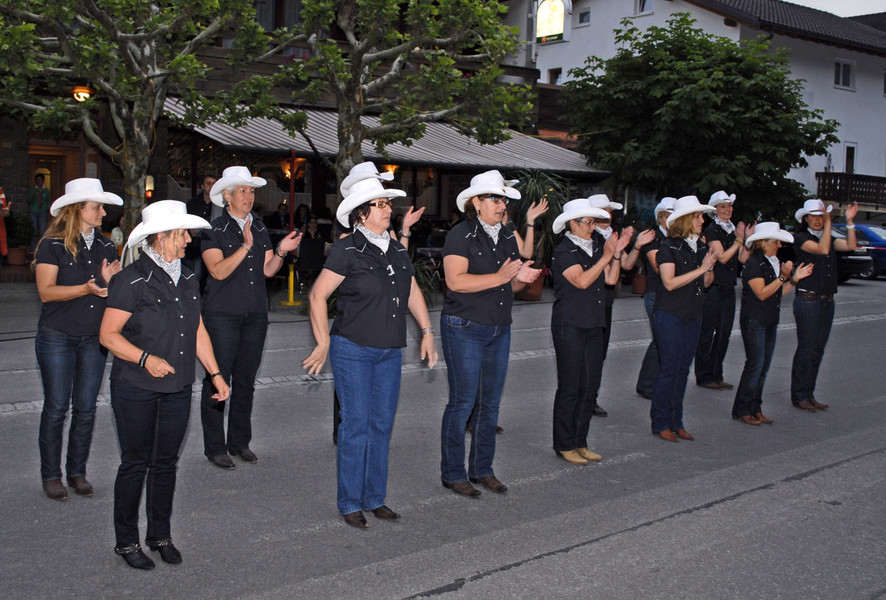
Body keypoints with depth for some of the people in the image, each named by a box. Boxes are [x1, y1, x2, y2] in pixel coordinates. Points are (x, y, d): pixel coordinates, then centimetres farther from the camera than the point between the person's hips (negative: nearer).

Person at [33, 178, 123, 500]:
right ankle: (51, 474, 13)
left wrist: (109, 280, -12)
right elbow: (46, 291, -14)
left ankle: (77, 471, 19)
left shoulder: (105, 247, 9)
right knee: (56, 408, 1)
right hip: (57, 338, -4)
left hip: (94, 339, 4)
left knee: (85, 408, 7)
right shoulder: (52, 245, -6)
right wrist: (86, 288, -25)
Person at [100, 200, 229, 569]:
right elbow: (108, 335, -12)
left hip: (177, 388, 6)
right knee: (136, 463, 3)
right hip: (136, 390, -6)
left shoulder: (188, 280, 9)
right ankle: (126, 541, 18)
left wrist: (215, 374, 11)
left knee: (167, 462, 12)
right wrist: (146, 358, -24)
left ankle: (160, 535, 26)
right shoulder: (132, 280, -12)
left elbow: (197, 332, 16)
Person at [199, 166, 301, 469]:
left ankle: (240, 441, 22)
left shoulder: (260, 229, 13)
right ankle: (215, 447, 8)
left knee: (245, 381, 11)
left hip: (255, 315, 5)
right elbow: (219, 271, -16)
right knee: (217, 381, -2)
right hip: (222, 316, -5)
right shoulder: (213, 230, -5)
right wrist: (245, 246, -24)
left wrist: (281, 251, -7)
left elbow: (268, 270, 10)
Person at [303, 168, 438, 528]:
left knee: (382, 425, 10)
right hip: (352, 350, -6)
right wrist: (323, 343, -11)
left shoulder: (396, 250, 10)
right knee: (356, 425, -3)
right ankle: (349, 503, 9)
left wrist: (427, 332, 16)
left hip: (389, 351, 6)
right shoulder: (348, 250, -10)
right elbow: (318, 295, -10)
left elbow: (412, 292, 21)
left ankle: (374, 498, 22)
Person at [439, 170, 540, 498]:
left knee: (491, 403, 11)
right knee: (463, 401, -3)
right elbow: (455, 281, -21)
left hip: (500, 329, 7)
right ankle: (453, 473, 8)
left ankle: (482, 469, 22)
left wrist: (521, 278, -3)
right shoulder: (461, 235, -10)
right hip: (465, 328, -7)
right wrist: (498, 277, -23)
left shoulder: (507, 238, 14)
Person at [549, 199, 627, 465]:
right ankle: (564, 445, 10)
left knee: (590, 386, 10)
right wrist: (606, 256, -19)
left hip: (593, 326, 8)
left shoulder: (594, 247, 13)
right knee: (569, 388, -1)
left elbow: (610, 278, 12)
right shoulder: (563, 251, -10)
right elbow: (582, 281, -21)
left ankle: (580, 442, 21)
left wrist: (617, 253, 0)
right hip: (569, 327, -7)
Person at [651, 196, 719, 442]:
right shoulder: (669, 247, -11)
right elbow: (670, 282, -20)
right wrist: (701, 268, -19)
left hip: (693, 316, 7)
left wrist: (710, 267, -8)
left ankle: (676, 423, 18)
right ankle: (660, 424, 7)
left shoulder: (701, 246, 9)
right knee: (669, 369, -3)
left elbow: (706, 282, 12)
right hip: (671, 316, -7)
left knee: (682, 371, 11)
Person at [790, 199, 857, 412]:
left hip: (826, 301, 7)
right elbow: (822, 249, -20)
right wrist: (828, 223, -19)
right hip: (807, 300, -7)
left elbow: (850, 245, 1)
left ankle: (809, 395, 16)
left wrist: (849, 221, -6)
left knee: (818, 350, 9)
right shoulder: (800, 238, -6)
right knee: (806, 349, -5)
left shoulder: (829, 238, 15)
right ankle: (799, 396, 3)